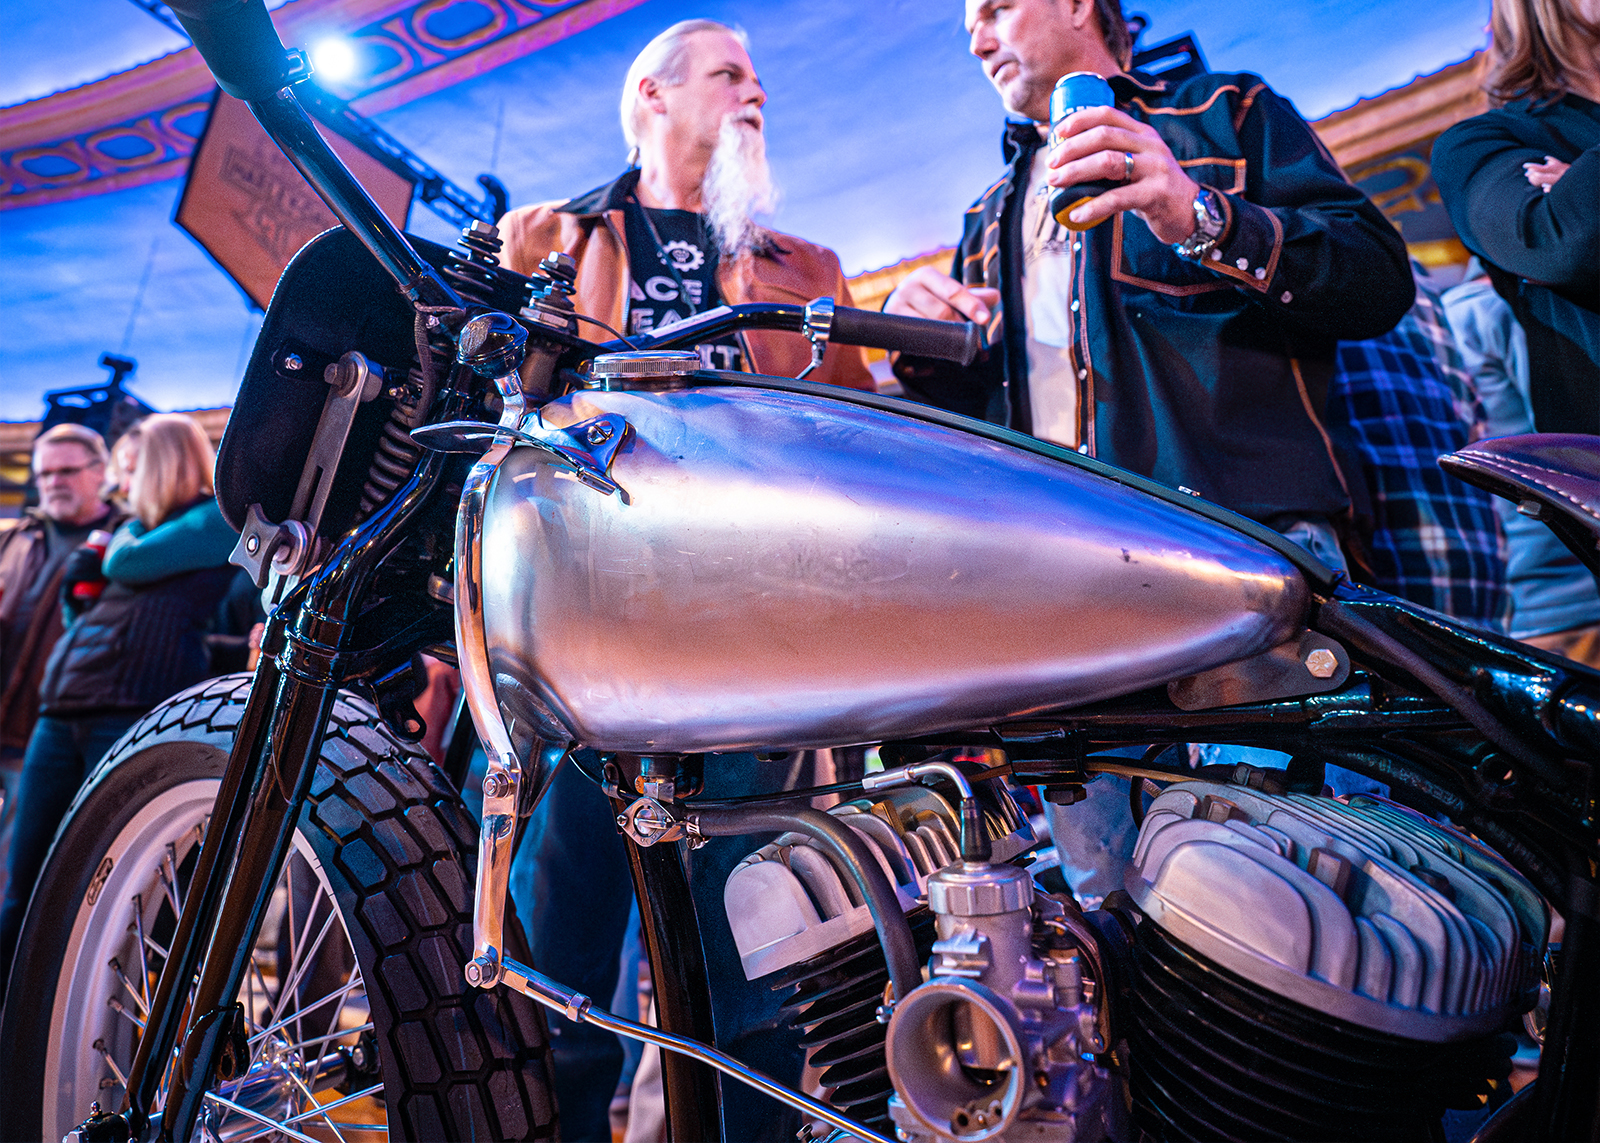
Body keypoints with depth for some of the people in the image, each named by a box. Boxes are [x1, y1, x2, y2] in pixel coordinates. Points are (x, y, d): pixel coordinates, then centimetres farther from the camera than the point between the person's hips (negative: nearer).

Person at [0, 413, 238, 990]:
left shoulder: (217, 520, 2)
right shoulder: (132, 531, 25)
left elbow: (127, 563, -9)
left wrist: (131, 522, 11)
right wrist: (76, 582, 10)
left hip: (135, 709, -8)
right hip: (63, 706, 8)